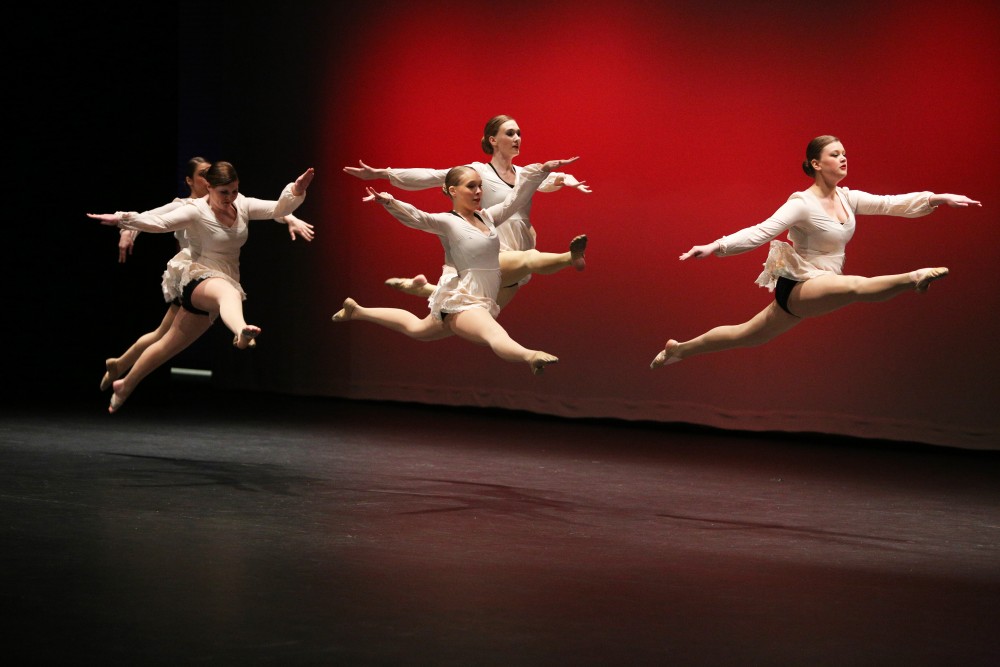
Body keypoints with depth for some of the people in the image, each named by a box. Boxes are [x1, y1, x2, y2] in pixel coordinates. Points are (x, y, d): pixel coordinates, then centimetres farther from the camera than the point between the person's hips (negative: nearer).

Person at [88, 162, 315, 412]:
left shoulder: (242, 206, 6)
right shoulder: (195, 211, -11)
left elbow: (277, 208, -1)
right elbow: (158, 221, -23)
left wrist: (296, 190, -20)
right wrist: (122, 219, -38)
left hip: (222, 286, 7)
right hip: (198, 278, -7)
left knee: (170, 345, 18)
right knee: (230, 293, -44)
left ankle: (124, 386, 36)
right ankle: (242, 333, -81)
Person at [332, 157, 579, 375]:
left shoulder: (487, 217, 8)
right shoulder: (447, 222, -12)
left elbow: (517, 197, 10)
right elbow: (415, 217, -26)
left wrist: (542, 169, 3)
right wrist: (389, 202, -45)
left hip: (481, 302, 9)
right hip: (463, 301, -9)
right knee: (496, 335, -39)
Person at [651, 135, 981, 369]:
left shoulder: (848, 198, 3)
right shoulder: (802, 204, -18)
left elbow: (891, 203, -3)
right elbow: (760, 232, -26)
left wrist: (939, 198, -12)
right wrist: (716, 247, -40)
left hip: (817, 290, 7)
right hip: (798, 286, -7)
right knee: (857, 286, -38)